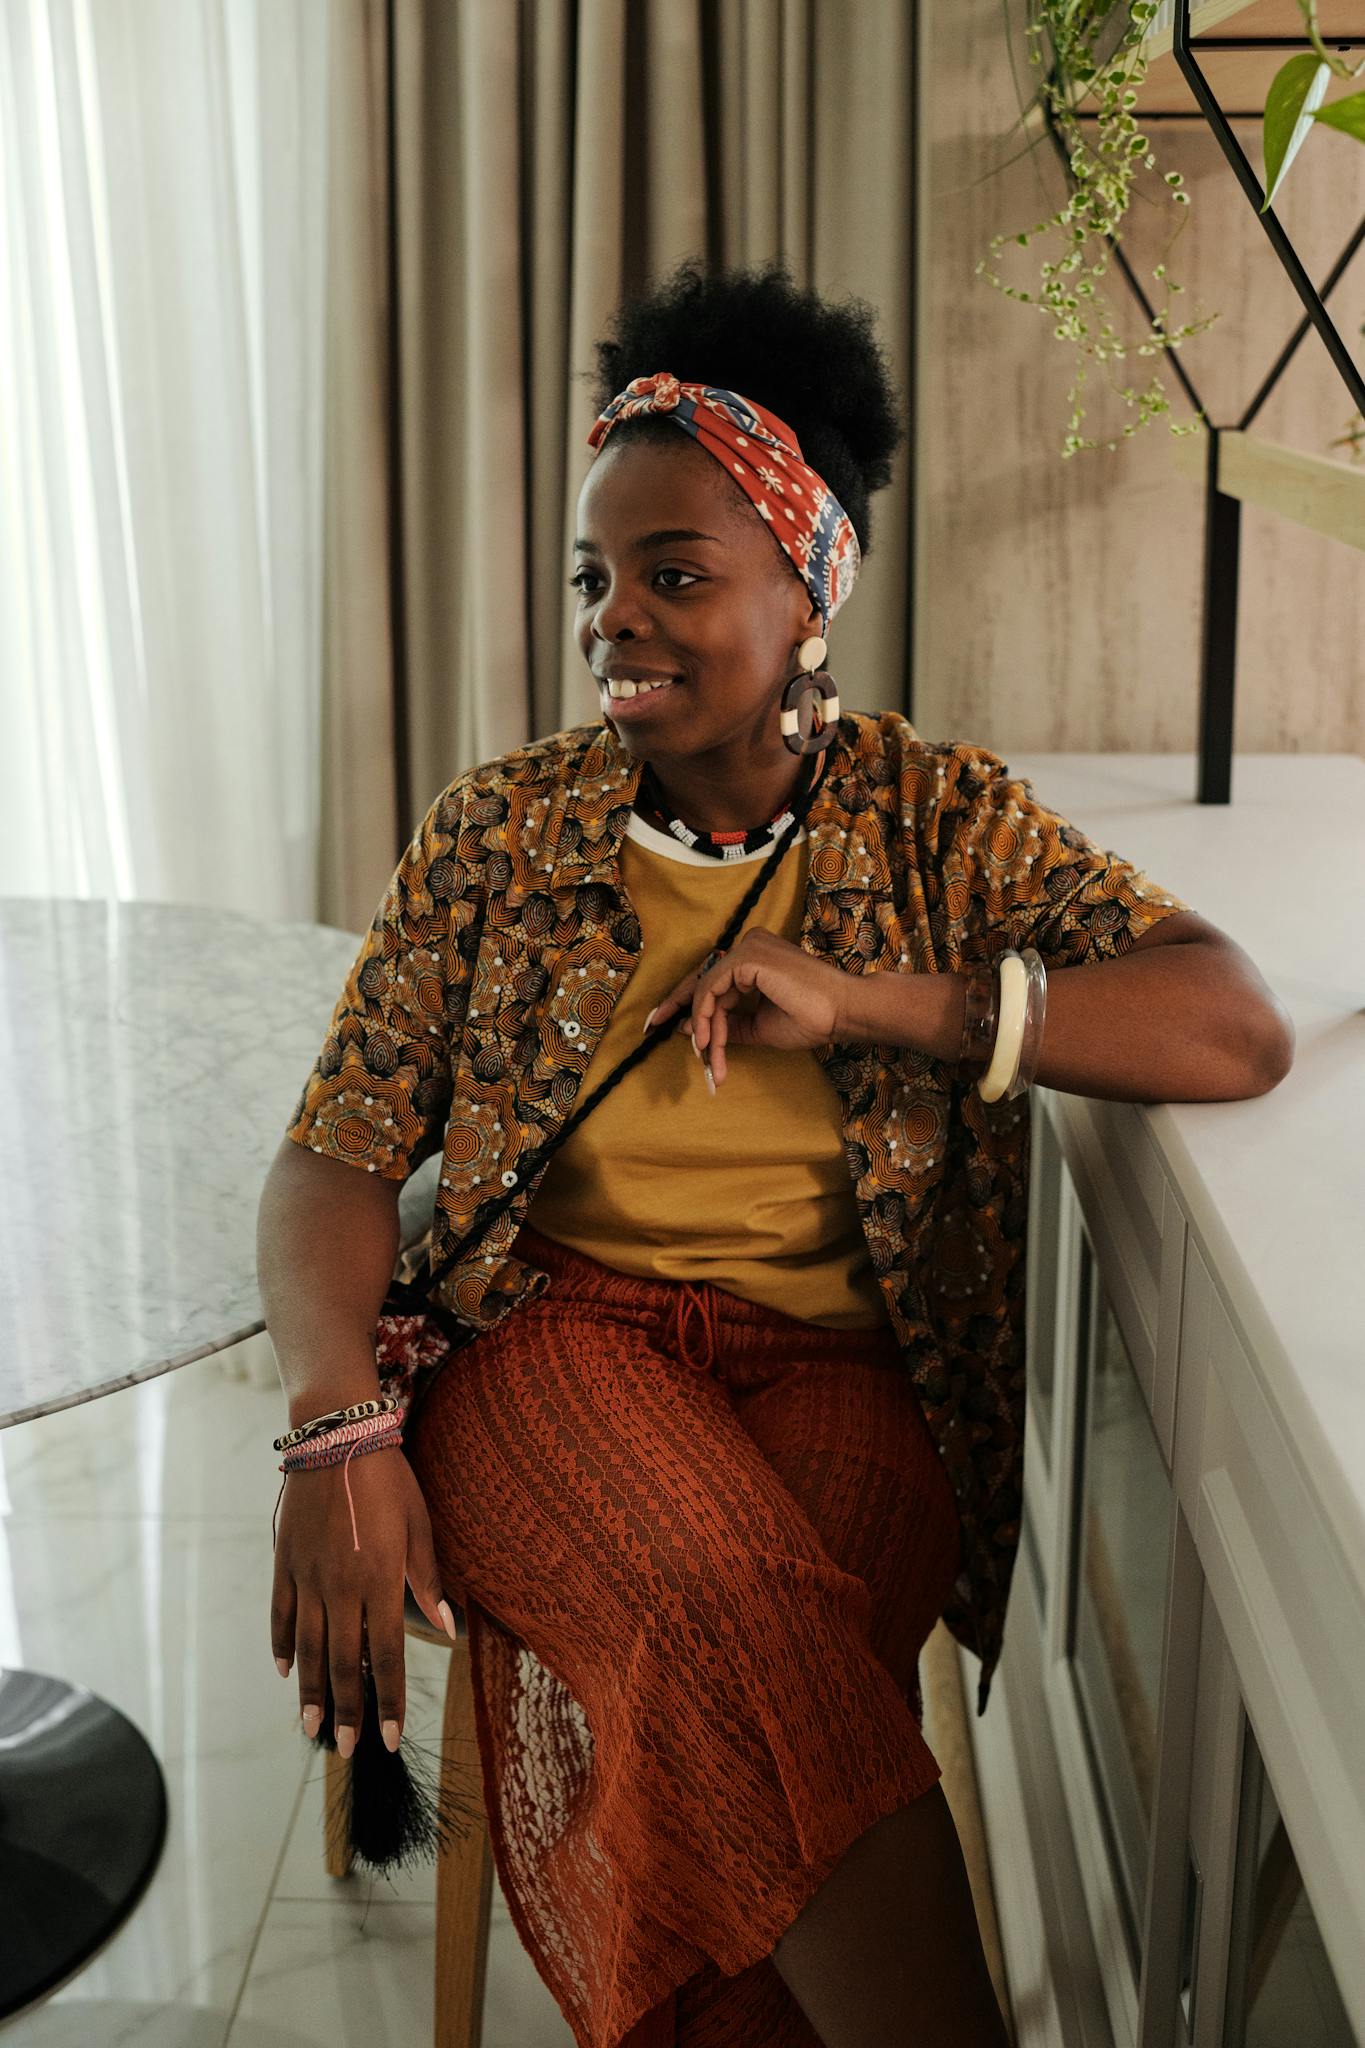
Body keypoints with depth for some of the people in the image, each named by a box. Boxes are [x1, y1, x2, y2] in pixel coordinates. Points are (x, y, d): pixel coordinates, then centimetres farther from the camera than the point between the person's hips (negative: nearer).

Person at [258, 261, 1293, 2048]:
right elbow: (336, 1154, 2)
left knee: (701, 1685, -30)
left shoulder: (943, 818, 2)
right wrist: (336, 1428, -16)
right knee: (736, 1618, -31)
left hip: (843, 1372, 0)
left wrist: (864, 1005, -17)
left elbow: (1237, 1032, -9)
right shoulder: (501, 830, 4)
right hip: (560, 1337, 0)